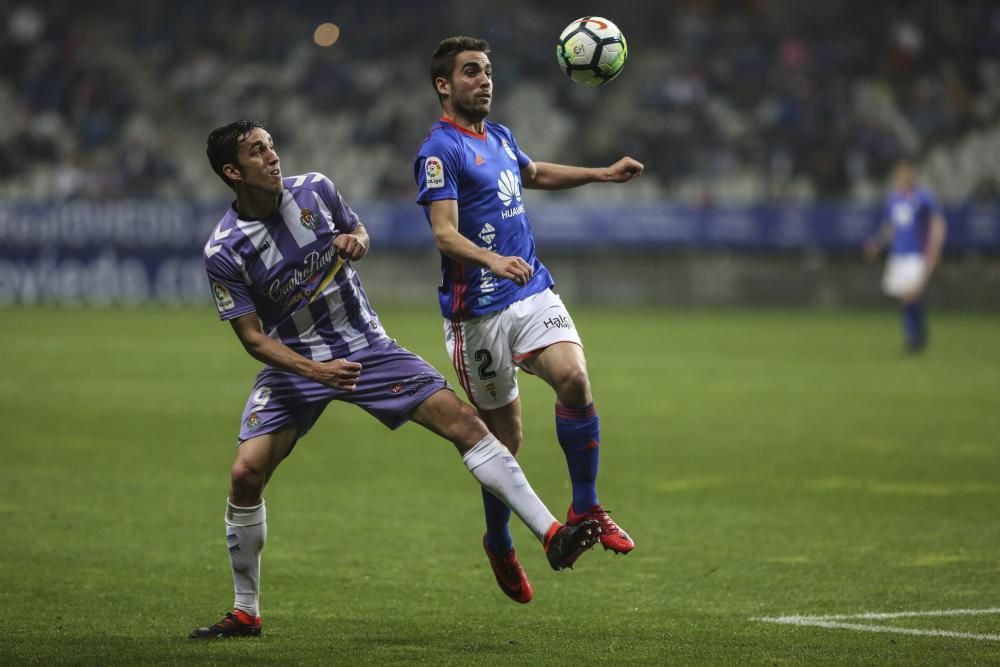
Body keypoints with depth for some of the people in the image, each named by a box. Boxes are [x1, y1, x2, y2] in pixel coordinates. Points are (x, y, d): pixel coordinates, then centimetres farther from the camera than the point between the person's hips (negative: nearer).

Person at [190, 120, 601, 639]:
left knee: (462, 420, -12)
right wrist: (313, 370, -28)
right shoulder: (223, 251, -16)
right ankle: (245, 612, 3)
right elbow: (253, 338, -12)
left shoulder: (314, 189, -7)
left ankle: (551, 536, -10)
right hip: (293, 362, -2)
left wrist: (356, 240, -12)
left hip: (365, 346, 2)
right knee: (246, 473, -16)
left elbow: (357, 230, 14)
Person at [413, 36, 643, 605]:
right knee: (504, 435, 1)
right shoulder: (440, 151, -10)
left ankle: (586, 507, -5)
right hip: (478, 309, -6)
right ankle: (500, 543, 22)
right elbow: (445, 234, -21)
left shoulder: (499, 136, 15)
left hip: (533, 292, 6)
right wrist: (491, 259, -38)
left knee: (574, 377, -19)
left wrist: (603, 174, 34)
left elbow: (535, 174, 37)